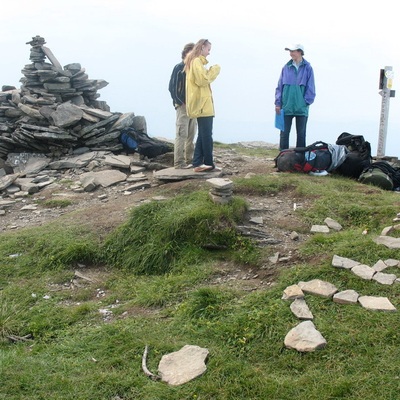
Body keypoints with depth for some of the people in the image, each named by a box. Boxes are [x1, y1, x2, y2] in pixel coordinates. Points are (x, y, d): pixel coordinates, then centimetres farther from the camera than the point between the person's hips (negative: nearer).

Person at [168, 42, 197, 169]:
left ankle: (189, 160, 17)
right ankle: (179, 162, -5)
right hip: (182, 106, -6)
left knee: (191, 135, 10)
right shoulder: (179, 68, -4)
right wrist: (182, 103, -12)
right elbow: (172, 87, -9)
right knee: (181, 134, -8)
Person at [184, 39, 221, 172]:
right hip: (202, 103, -10)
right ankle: (209, 163, 0)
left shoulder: (195, 61, 20)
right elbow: (203, 80, -19)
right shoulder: (197, 61, -11)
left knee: (202, 135, 11)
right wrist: (215, 70, -8)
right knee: (207, 135, -5)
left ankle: (198, 163, 10)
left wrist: (211, 71, 9)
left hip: (200, 104, 10)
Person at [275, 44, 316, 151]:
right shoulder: (286, 68, 5)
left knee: (301, 134, 7)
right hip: (287, 107, 1)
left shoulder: (307, 68, 0)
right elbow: (280, 86, 7)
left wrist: (306, 101, -7)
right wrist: (278, 103, 0)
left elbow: (310, 88, 2)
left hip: (301, 108, -1)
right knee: (284, 133, 1)